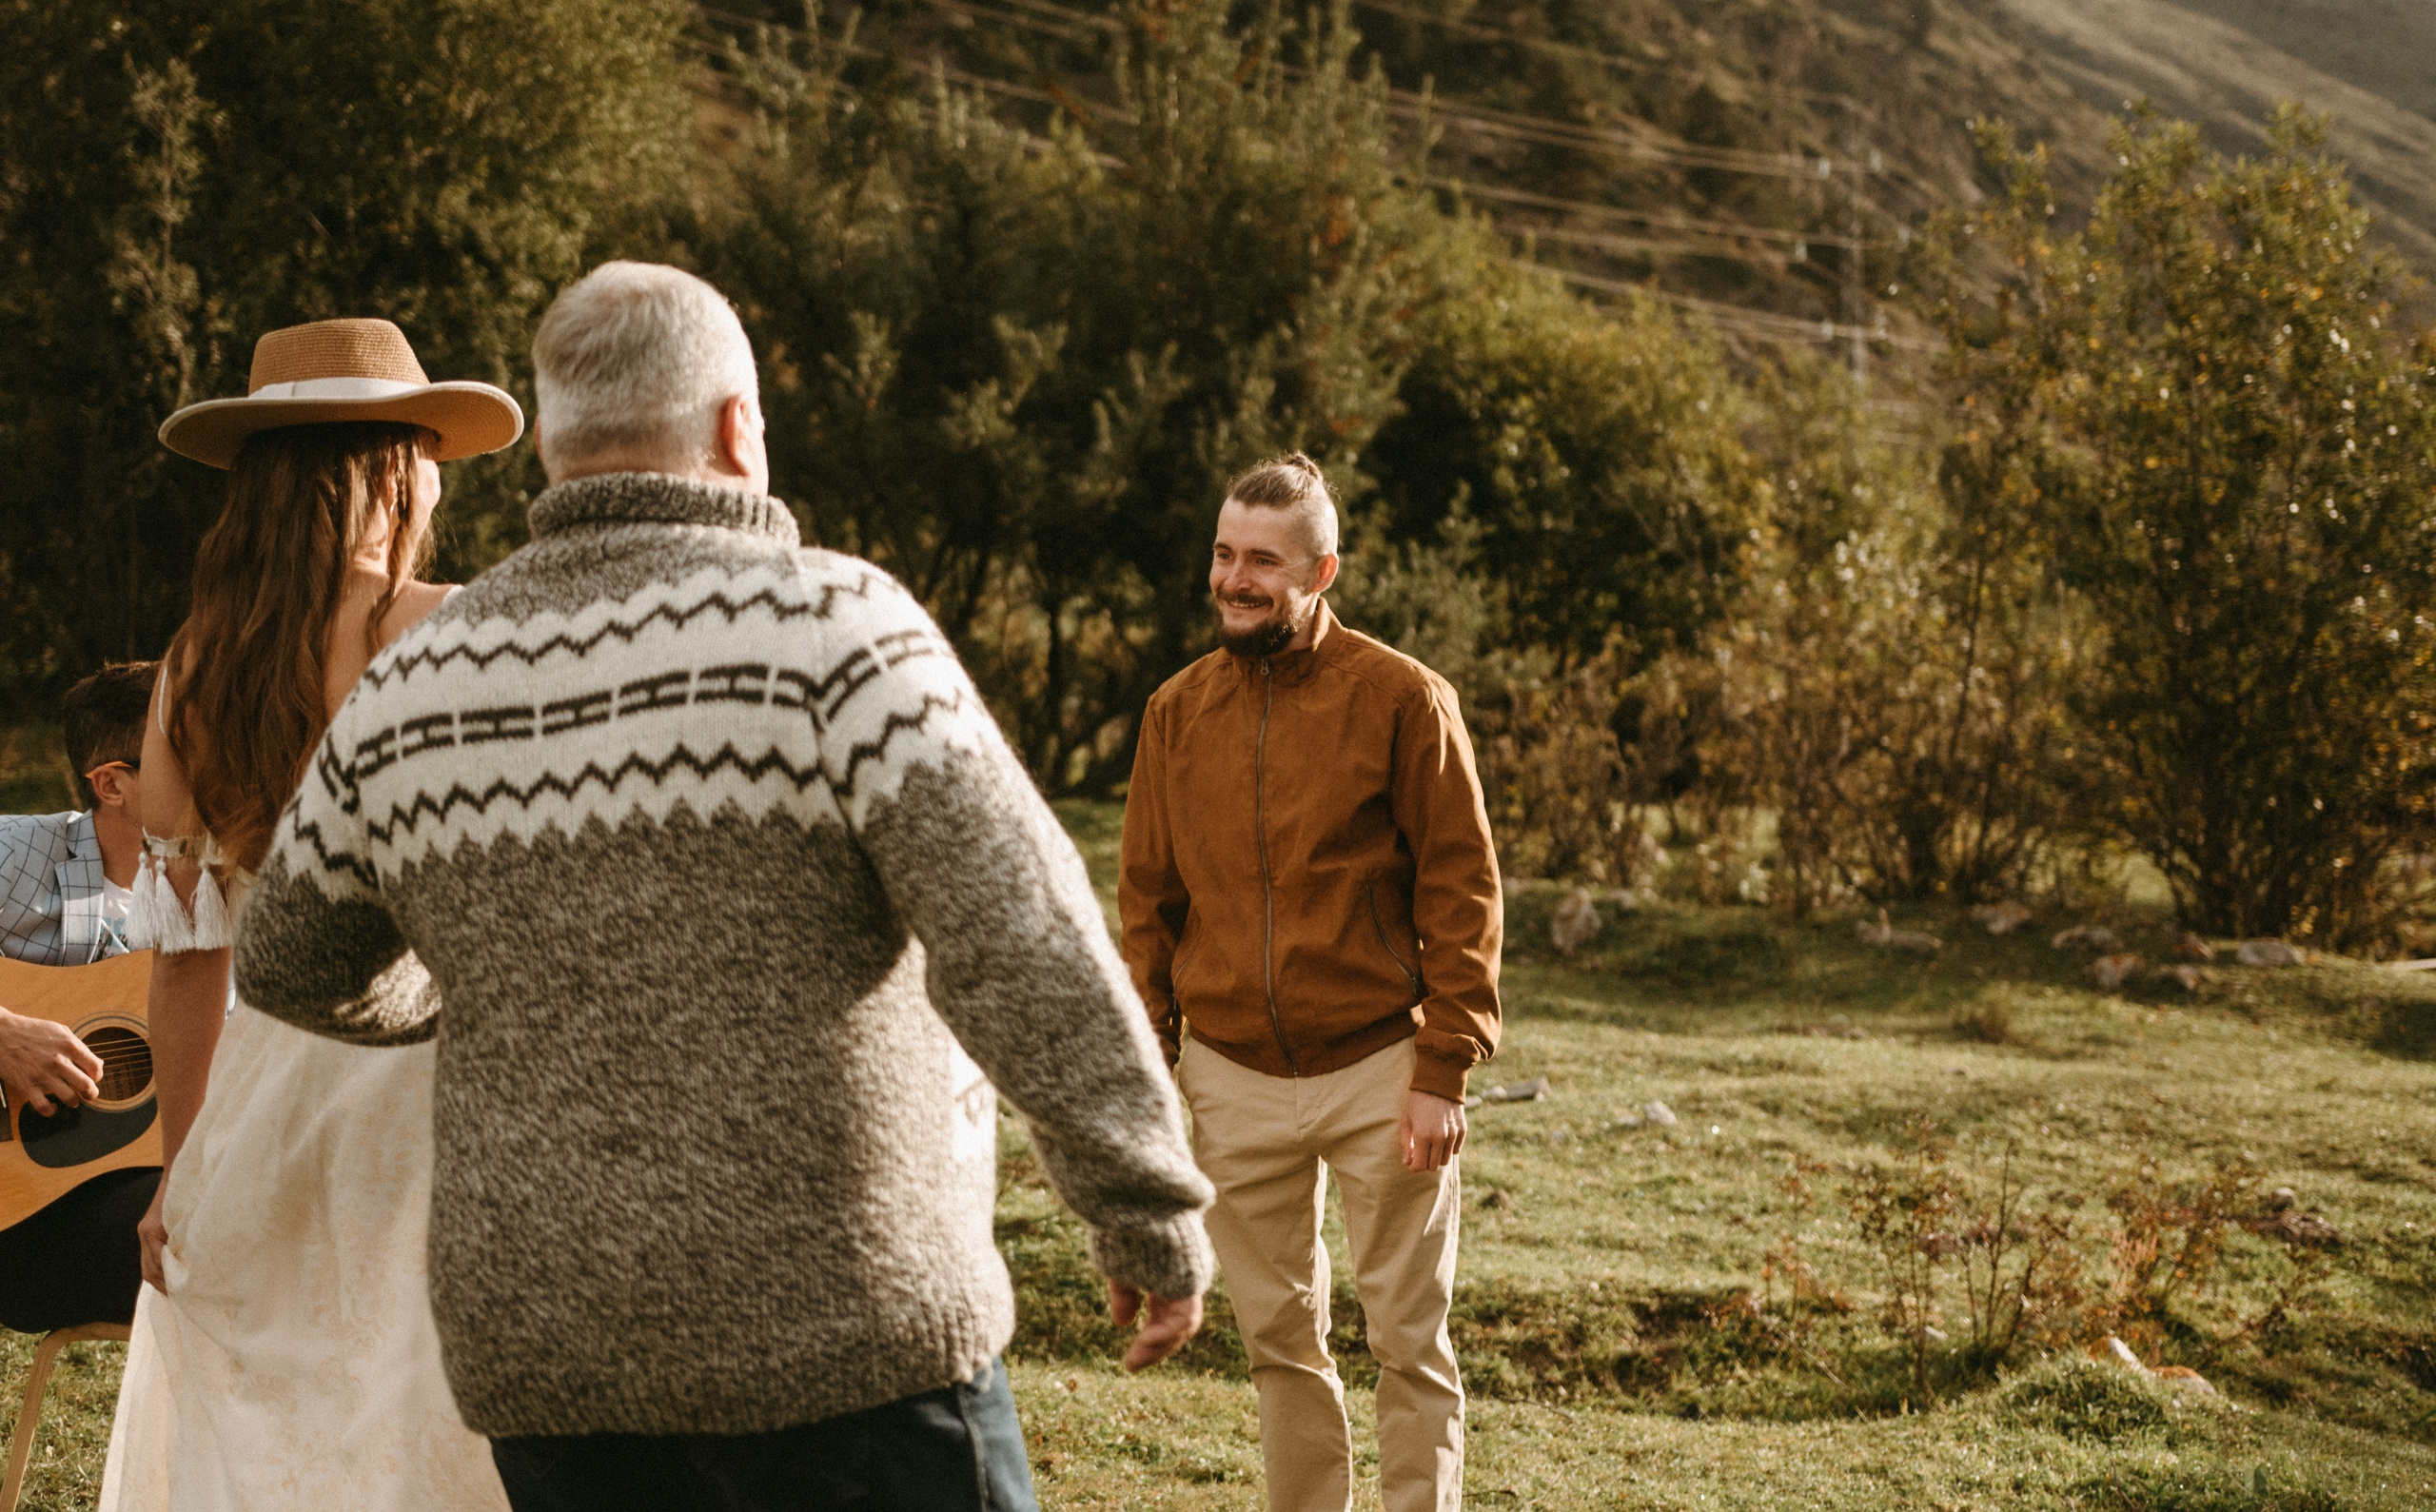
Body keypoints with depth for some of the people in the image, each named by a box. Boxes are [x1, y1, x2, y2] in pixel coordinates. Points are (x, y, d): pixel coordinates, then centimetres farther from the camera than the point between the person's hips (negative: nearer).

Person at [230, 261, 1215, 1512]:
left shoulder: (410, 699, 4)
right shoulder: (824, 630, -12)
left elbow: (294, 967, 21)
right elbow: (1021, 947, -21)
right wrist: (1152, 1214, -11)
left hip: (549, 1354, 5)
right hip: (833, 1327, -5)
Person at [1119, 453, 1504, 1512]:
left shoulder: (1402, 698, -6)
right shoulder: (1178, 710, 6)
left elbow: (1460, 892, -7)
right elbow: (1147, 900, 12)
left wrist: (1444, 1071, -11)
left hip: (1378, 1070, -4)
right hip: (1233, 1080, 4)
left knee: (1408, 1339, 2)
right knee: (1278, 1338, 11)